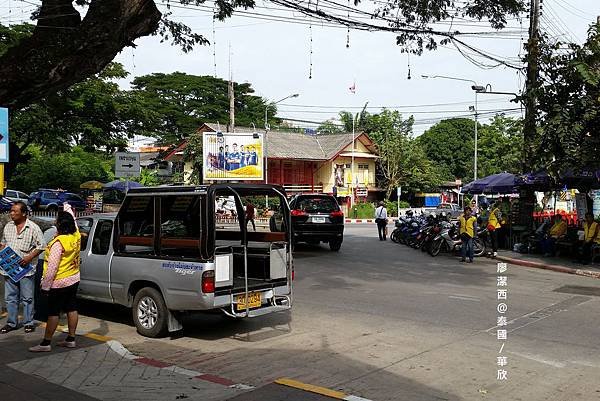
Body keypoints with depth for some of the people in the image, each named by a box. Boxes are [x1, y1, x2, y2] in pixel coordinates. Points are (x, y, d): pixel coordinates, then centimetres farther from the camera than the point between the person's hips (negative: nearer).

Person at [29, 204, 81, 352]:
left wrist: (45, 286, -15)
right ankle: (71, 339, 21)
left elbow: (52, 267, -22)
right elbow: (72, 220, 20)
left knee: (53, 312, -1)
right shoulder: (76, 236, -2)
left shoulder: (59, 242, -23)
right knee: (72, 309, 12)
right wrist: (68, 208, 34)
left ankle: (46, 343, 6)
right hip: (74, 280, 8)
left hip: (59, 283, -8)